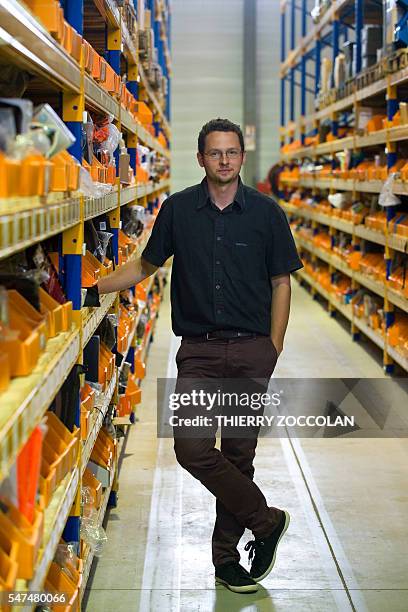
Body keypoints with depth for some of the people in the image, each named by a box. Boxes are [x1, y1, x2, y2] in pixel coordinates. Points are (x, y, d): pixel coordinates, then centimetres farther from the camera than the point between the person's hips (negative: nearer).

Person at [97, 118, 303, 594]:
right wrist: (91, 287, 4)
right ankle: (266, 521, 10)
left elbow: (281, 283, 5)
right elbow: (145, 265, 14)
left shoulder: (265, 213, 0)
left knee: (239, 453, 6)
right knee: (193, 450, -10)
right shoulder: (178, 209, 3)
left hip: (251, 349, -1)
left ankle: (226, 554, 23)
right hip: (198, 349, 1)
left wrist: (272, 352, -1)